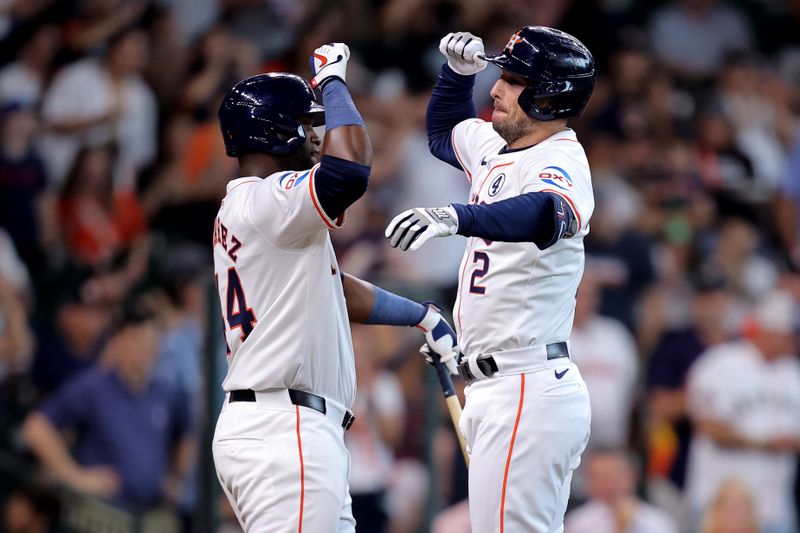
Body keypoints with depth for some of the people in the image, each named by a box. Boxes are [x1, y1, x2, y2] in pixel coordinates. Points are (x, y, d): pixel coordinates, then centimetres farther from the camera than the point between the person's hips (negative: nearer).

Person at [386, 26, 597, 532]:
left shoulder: (560, 160, -15)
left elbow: (546, 213, -40)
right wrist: (458, 71, 18)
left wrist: (456, 217, -56)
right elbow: (443, 132, 38)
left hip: (526, 393, -11)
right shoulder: (495, 147, 15)